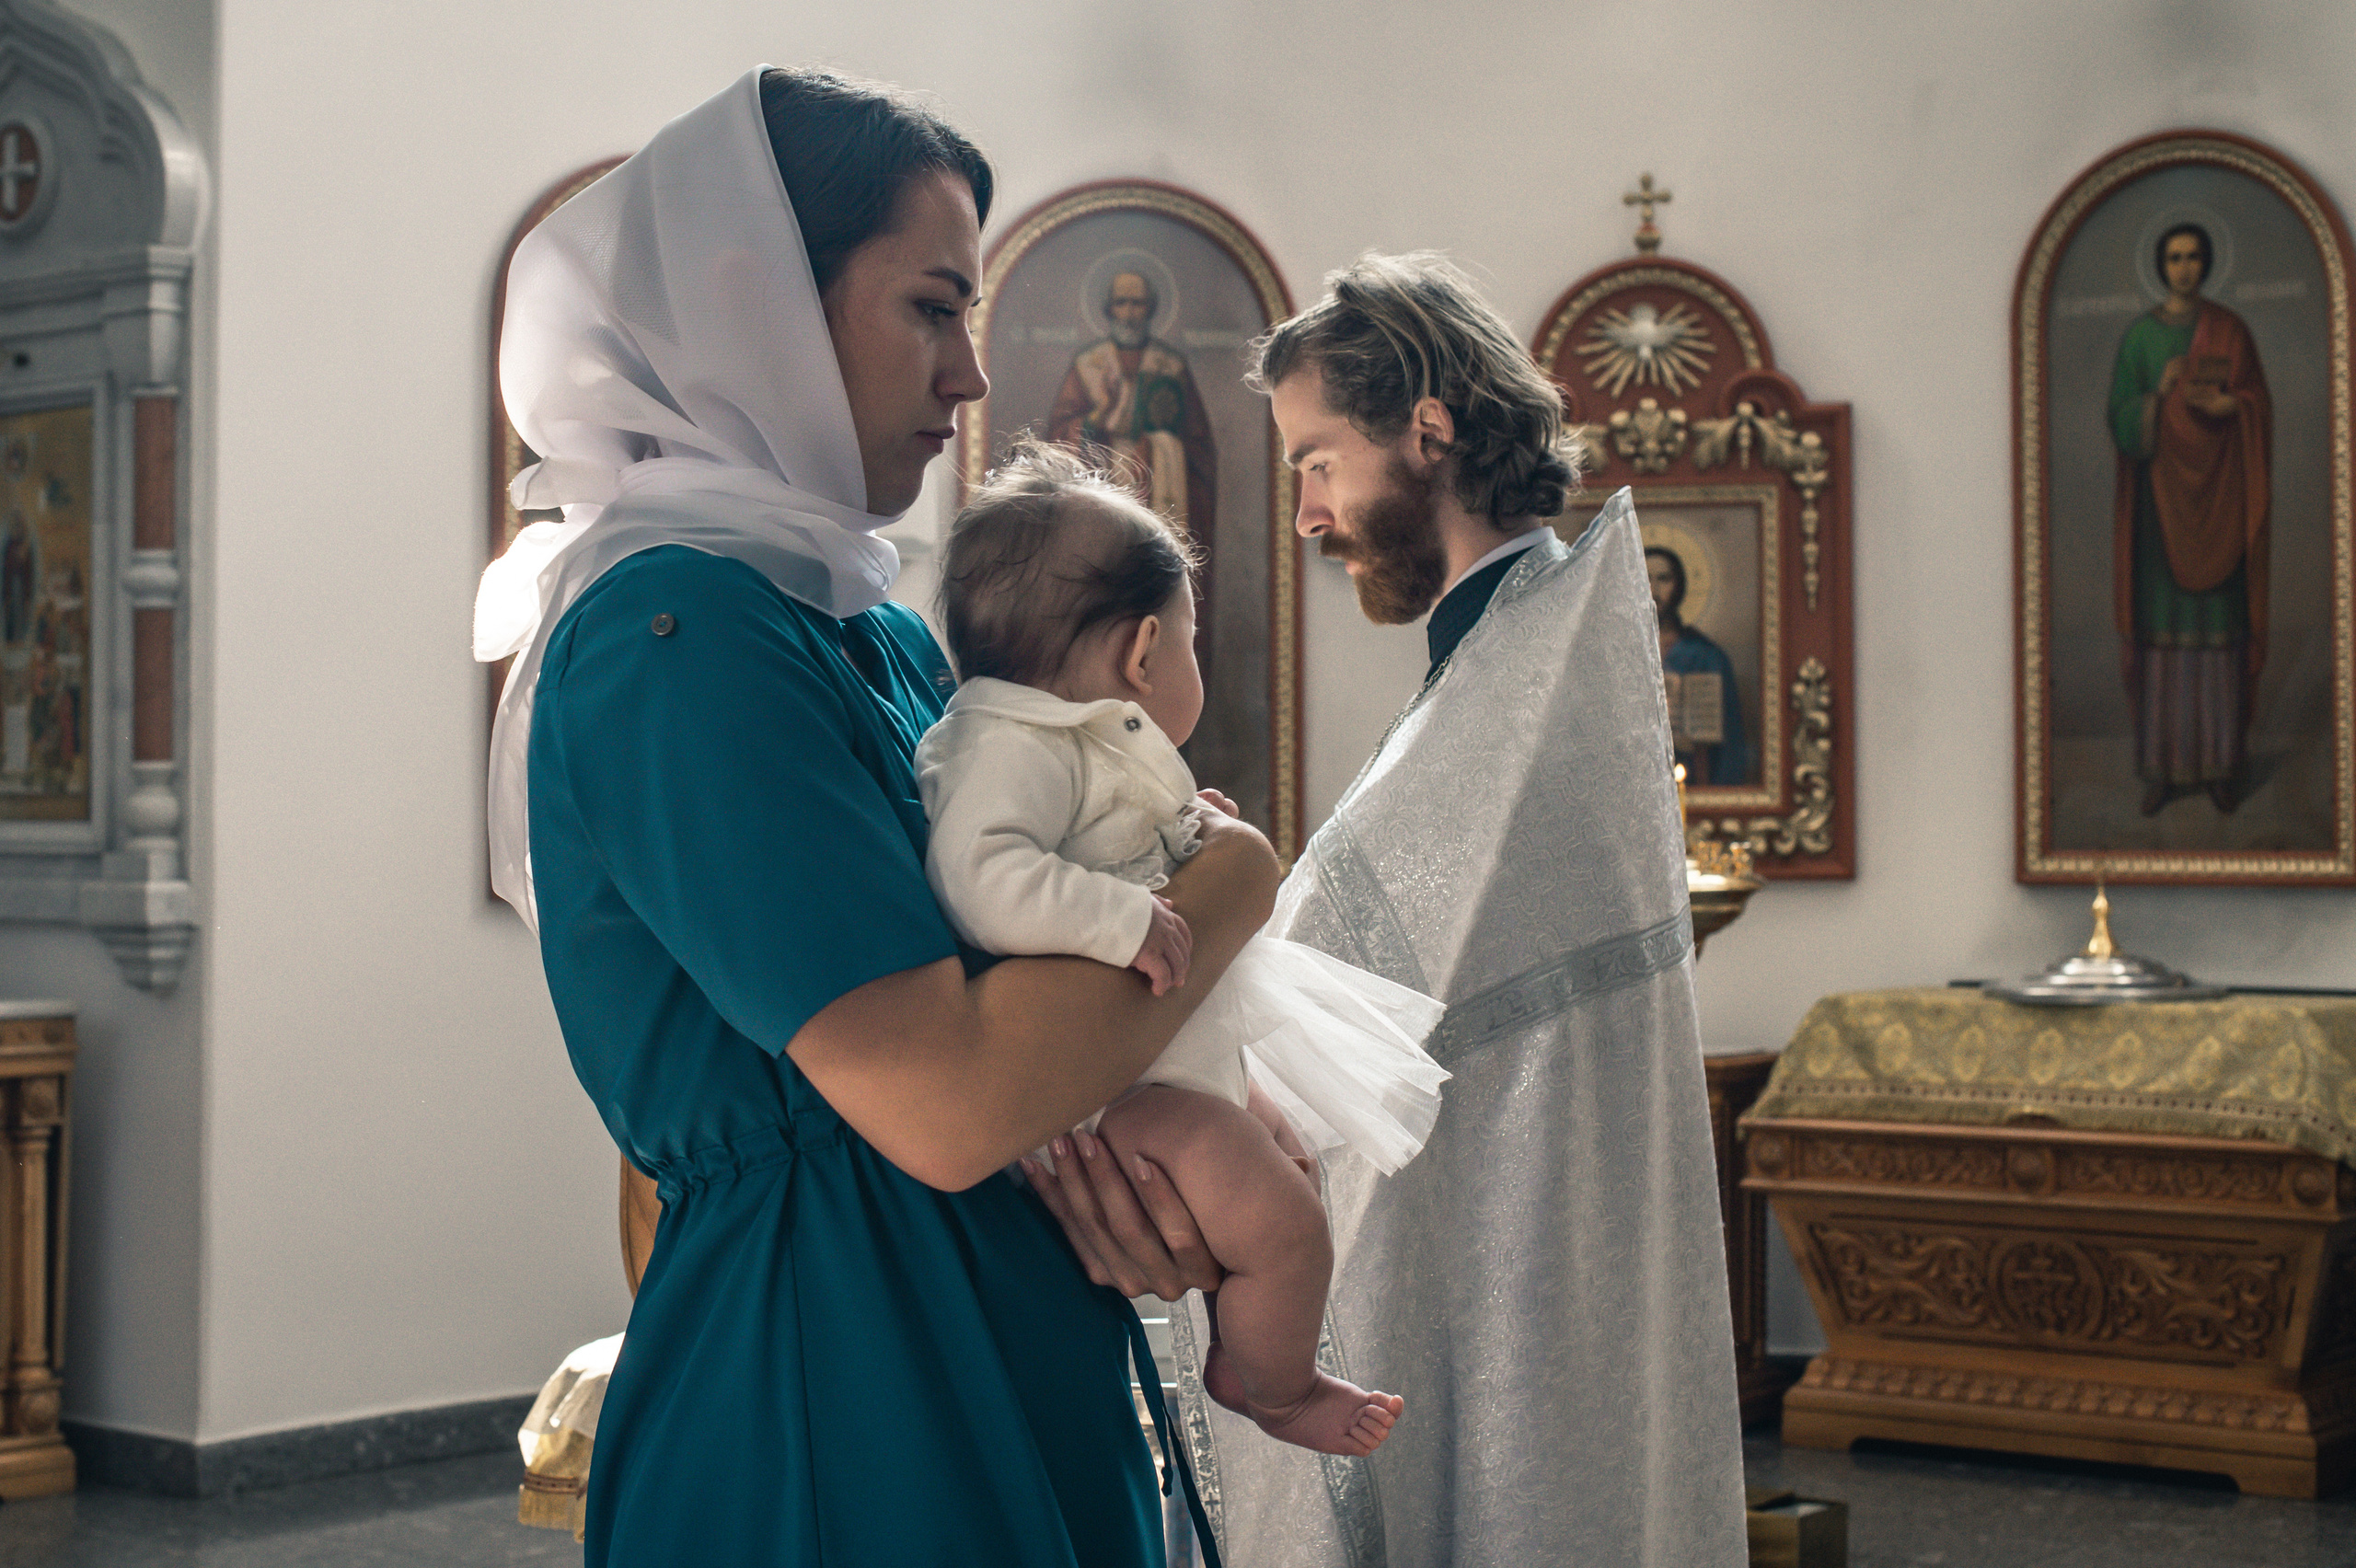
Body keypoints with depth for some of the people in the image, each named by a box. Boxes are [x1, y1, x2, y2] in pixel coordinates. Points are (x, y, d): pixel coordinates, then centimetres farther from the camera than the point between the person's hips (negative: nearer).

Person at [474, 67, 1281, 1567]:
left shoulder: (879, 635, 11)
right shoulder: (679, 631, -18)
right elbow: (947, 1102, -26)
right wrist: (1227, 880, -11)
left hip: (1010, 1373, 9)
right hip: (830, 1398, -9)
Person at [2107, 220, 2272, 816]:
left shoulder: (2231, 331, 6)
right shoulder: (2140, 335, 5)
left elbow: (2259, 407, 4)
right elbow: (2121, 417, 1)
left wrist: (2223, 405, -15)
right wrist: (2161, 392, -16)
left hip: (2218, 496, 0)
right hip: (2161, 493, 0)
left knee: (2220, 627, 0)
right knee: (2162, 628, -1)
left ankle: (2221, 765, 6)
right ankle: (2162, 767, 3)